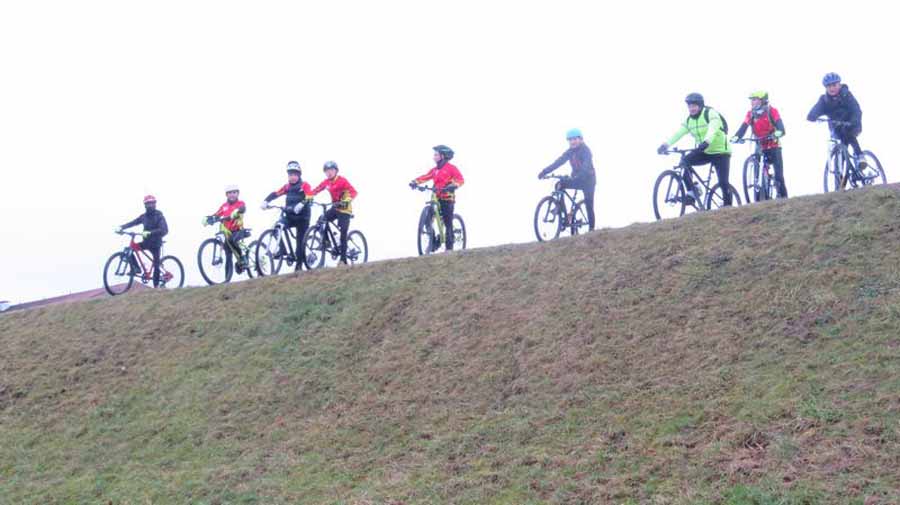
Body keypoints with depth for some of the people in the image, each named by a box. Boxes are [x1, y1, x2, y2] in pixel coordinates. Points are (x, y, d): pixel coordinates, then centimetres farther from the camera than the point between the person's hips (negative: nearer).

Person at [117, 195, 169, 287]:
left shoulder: (159, 216, -11)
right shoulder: (144, 216, 6)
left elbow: (164, 230, -25)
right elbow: (133, 222, 1)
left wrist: (149, 233, -36)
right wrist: (121, 227, -16)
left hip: (155, 243, -5)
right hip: (146, 242, 5)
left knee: (156, 265, -4)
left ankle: (156, 286, 5)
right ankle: (136, 268, -1)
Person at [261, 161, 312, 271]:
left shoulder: (304, 185, -7)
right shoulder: (287, 186, 7)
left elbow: (309, 198, -24)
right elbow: (275, 193, -2)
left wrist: (301, 204, -43)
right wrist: (265, 201, -20)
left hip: (302, 216, -4)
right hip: (290, 215, 4)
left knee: (301, 240, -3)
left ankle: (299, 263, 5)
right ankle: (282, 249, -14)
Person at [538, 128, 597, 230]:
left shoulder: (586, 150, -16)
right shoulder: (570, 151, 3)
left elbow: (586, 165, -32)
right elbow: (559, 162, -6)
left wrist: (578, 175, -50)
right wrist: (545, 171, -18)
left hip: (588, 180, -6)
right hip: (577, 179, 6)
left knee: (589, 205, -10)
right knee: (560, 184, -15)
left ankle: (591, 229, -3)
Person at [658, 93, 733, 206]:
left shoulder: (710, 113, -16)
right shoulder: (689, 120, 3)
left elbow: (713, 129, -34)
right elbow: (678, 133, -9)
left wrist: (706, 142, -54)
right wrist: (666, 145, -26)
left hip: (720, 152, -5)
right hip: (704, 152, 5)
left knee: (723, 182, -12)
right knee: (684, 162, -20)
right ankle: (691, 193, -15)